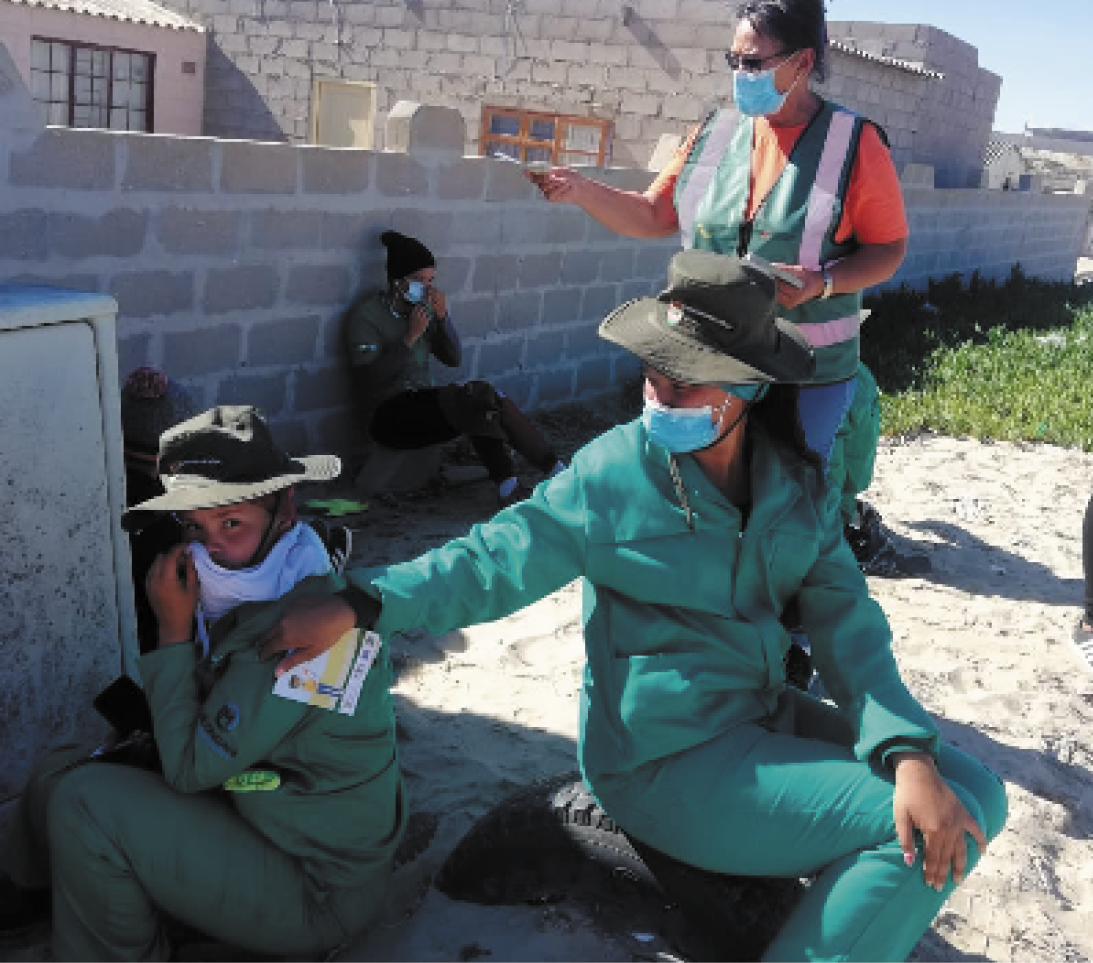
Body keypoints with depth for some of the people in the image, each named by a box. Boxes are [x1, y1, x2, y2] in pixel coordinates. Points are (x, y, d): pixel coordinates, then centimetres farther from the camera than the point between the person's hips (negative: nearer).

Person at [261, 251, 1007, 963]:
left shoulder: (797, 484, -1)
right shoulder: (616, 475, -13)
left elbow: (847, 623, -6)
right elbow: (490, 564, -12)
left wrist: (909, 752, -20)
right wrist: (357, 605, -25)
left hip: (763, 715, 6)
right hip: (668, 761, -6)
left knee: (969, 797, 1)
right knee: (912, 830, -15)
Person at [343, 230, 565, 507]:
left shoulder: (423, 307, 12)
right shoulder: (365, 314, -6)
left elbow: (453, 359, 10)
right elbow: (368, 379, -16)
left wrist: (442, 317, -5)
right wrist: (411, 337, -19)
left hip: (424, 402, 6)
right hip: (391, 415, -6)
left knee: (493, 401, -21)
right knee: (477, 395, -27)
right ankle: (508, 488, -28)